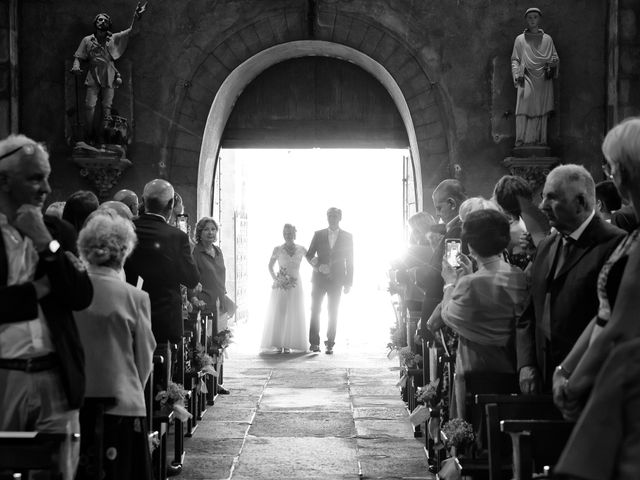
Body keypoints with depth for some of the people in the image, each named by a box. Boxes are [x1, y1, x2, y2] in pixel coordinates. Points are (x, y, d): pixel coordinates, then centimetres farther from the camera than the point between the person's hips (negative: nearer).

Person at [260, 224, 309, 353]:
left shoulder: (301, 249, 3)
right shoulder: (278, 249, 0)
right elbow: (270, 266, 7)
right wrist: (275, 279, -3)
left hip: (295, 286, 1)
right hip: (281, 285, -1)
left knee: (293, 315, 1)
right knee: (278, 313, -4)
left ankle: (288, 344, 6)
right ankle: (278, 344, 0)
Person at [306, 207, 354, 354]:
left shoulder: (347, 237, 7)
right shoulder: (318, 235, 8)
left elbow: (349, 261, 6)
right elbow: (309, 255, 8)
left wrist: (348, 283, 1)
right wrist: (319, 266, -11)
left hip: (336, 280, -1)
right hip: (319, 278, 1)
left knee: (333, 313, -2)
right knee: (315, 310, -4)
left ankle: (330, 344, 3)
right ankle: (314, 343, 0)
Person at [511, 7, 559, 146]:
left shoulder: (547, 39, 16)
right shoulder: (520, 39, 13)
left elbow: (555, 57, 15)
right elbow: (515, 60, 10)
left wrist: (553, 63, -8)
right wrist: (516, 74, -7)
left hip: (543, 79, 2)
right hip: (526, 78, -2)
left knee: (541, 111, -2)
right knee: (524, 107, -16)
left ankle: (539, 140, 0)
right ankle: (521, 140, -17)